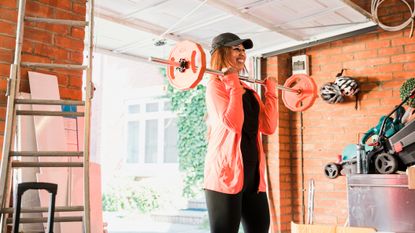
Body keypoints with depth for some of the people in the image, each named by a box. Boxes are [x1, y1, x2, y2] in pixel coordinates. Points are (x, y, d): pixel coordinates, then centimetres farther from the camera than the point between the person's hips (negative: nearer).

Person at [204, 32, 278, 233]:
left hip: (252, 172, 8)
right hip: (226, 172, -8)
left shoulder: (248, 90, 17)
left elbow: (268, 127, 8)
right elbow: (233, 123, -22)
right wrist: (233, 84, -15)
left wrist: (271, 92, 12)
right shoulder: (216, 84, -6)